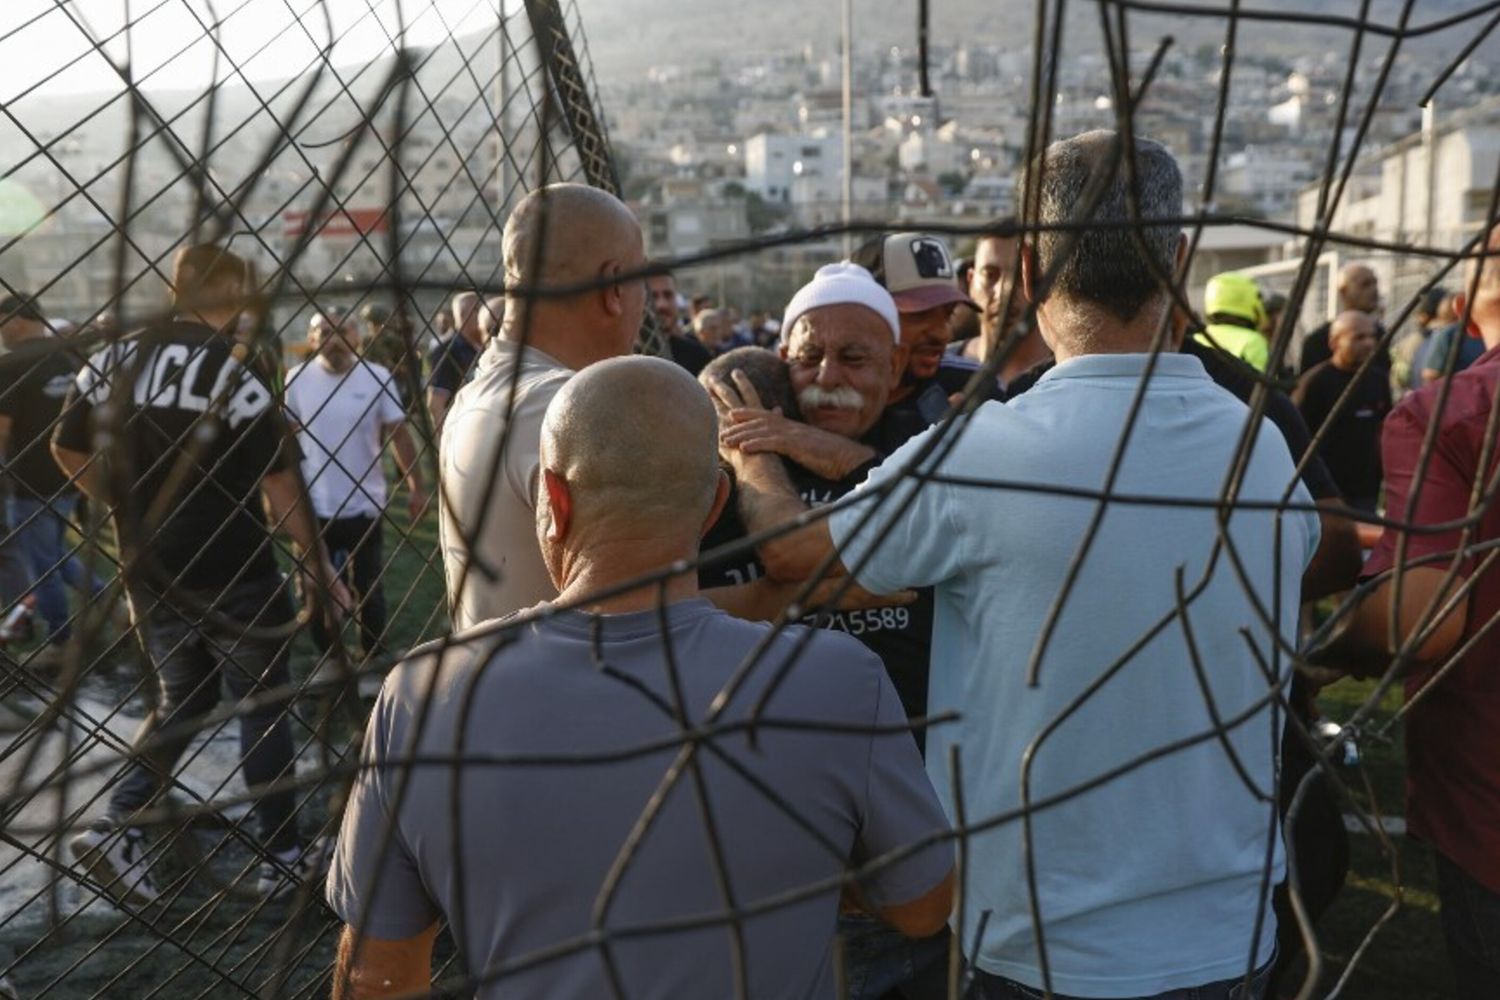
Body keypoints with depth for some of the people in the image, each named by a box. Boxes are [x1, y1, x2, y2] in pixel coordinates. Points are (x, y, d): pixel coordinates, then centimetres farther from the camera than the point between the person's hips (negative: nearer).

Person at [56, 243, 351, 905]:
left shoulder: (113, 359, 2)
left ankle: (117, 824, 9)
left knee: (182, 698, 22)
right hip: (234, 574, -5)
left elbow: (68, 451, 8)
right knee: (262, 707, 9)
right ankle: (283, 855, 19)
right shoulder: (233, 369, -16)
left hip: (150, 571, 6)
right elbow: (278, 481, -17)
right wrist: (315, 562, -8)